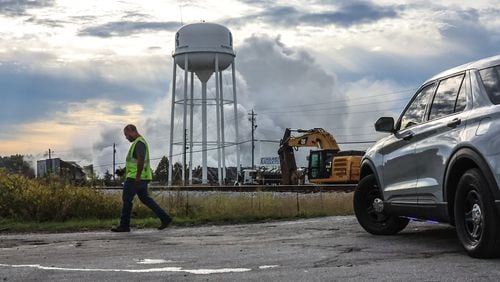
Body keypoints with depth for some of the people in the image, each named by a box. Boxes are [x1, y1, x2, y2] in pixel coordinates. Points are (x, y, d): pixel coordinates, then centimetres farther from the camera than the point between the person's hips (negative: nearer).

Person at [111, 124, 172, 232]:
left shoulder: (139, 142, -14)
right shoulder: (139, 142, 19)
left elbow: (141, 159, -26)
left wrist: (137, 177, -28)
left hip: (135, 177, -10)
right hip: (141, 178, 10)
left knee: (127, 199, -3)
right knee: (145, 199, 12)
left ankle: (124, 225, 2)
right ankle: (165, 218, 9)